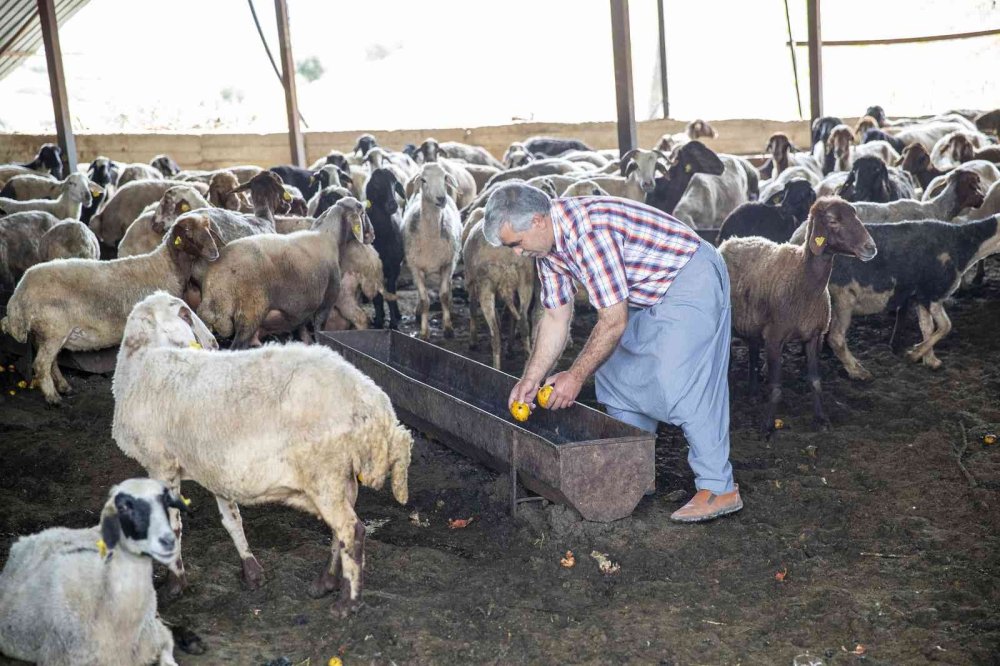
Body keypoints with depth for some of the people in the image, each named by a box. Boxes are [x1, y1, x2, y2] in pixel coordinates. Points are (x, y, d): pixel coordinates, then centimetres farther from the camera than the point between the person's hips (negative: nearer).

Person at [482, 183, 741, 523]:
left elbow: (614, 321, -28)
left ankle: (719, 489, -10)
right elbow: (556, 318, 5)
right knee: (616, 376, 12)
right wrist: (531, 379, 1)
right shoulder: (548, 241, -1)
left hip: (691, 279, -10)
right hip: (650, 295, 10)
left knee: (680, 386, -17)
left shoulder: (590, 231, -32)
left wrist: (576, 376, -20)